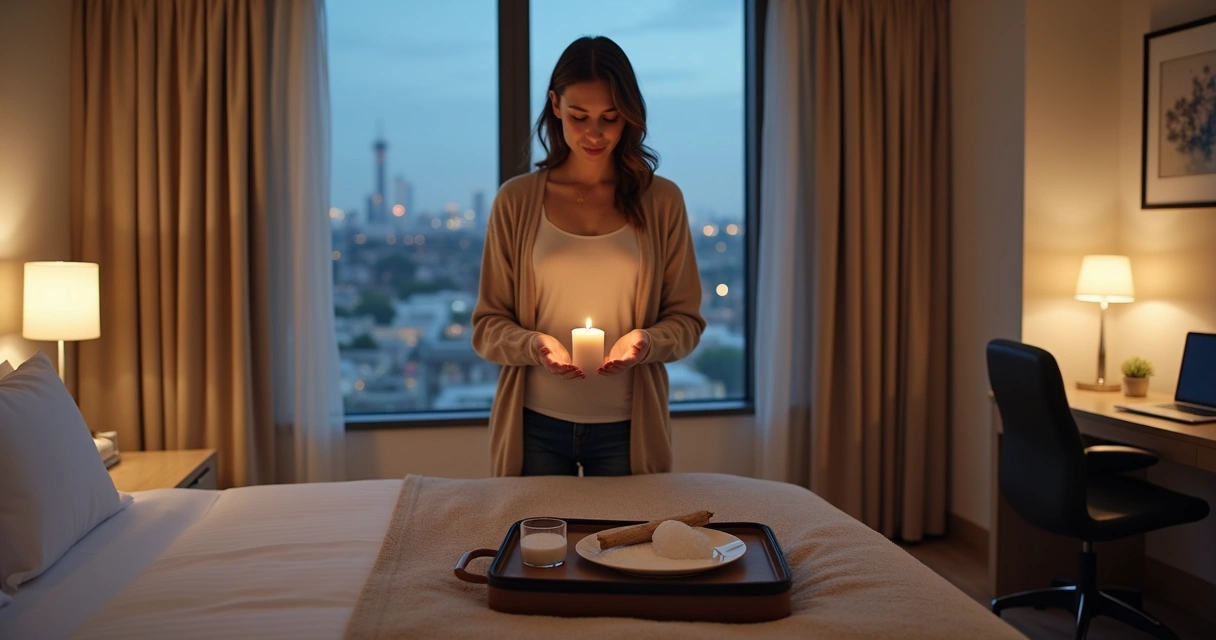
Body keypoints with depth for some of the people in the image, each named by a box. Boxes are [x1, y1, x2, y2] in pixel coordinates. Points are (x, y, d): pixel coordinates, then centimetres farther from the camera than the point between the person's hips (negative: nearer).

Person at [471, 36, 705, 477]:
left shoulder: (662, 201, -1)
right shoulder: (516, 200, -2)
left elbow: (686, 319, 2)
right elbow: (487, 326, 0)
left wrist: (645, 341, -18)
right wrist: (534, 345, -19)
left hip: (627, 426, 0)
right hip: (535, 424, 0)